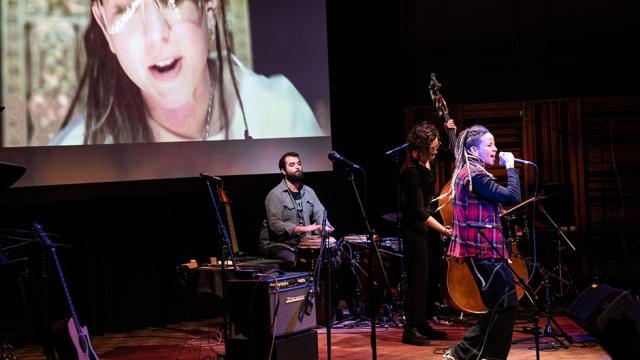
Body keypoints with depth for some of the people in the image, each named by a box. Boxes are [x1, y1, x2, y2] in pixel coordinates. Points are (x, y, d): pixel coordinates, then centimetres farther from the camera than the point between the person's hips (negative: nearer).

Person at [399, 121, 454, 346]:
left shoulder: (429, 162, 2)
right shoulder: (411, 171, -22)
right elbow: (419, 212, -22)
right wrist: (444, 230, -23)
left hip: (429, 225, 9)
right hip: (415, 228, -9)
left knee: (432, 276, 11)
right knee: (419, 277, -7)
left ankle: (423, 324, 21)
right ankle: (411, 329, -1)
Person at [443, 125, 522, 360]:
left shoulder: (467, 173, 16)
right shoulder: (475, 175, -16)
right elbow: (513, 196, -21)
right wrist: (510, 166, -9)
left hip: (484, 248, 11)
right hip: (482, 251, -11)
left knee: (505, 305, 13)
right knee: (504, 306, -7)